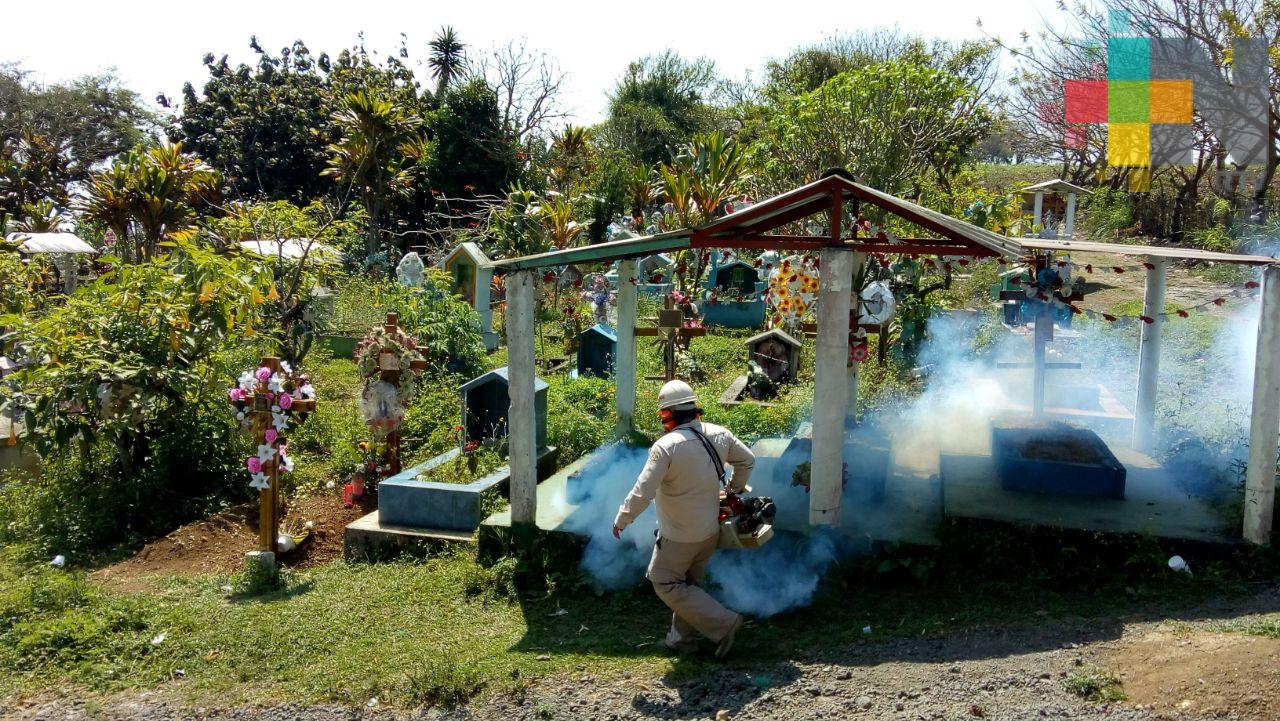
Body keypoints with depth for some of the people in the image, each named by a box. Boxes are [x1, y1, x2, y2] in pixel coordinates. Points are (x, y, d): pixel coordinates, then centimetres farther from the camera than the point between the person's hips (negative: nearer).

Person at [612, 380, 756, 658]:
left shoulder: (666, 447, -24)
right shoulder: (719, 435, -4)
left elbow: (643, 492, -24)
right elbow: (747, 460, 12)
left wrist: (621, 520, -10)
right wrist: (735, 489, 28)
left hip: (679, 538, -7)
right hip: (711, 532, 7)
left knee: (665, 583, 7)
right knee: (690, 581, 22)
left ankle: (723, 622, 2)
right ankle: (683, 637, 32)